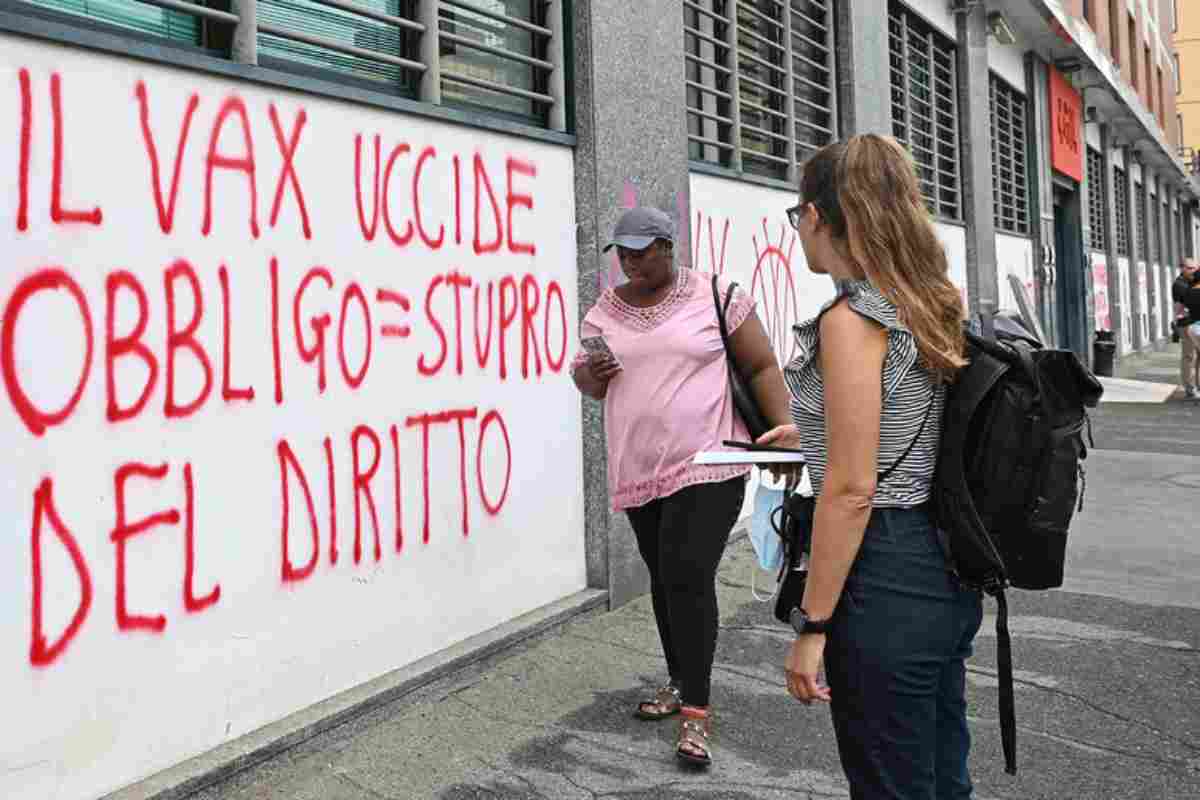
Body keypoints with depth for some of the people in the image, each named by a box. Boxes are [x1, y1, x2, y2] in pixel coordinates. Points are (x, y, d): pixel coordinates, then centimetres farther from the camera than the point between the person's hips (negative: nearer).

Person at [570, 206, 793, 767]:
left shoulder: (716, 296, -5)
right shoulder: (603, 311, 8)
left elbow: (762, 367, -2)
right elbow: (592, 385, 14)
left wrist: (784, 432, -13)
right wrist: (587, 374, -10)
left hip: (707, 463, -5)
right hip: (639, 468, 5)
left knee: (689, 576, -14)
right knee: (664, 577, 15)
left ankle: (696, 711, -4)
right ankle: (679, 682, 32)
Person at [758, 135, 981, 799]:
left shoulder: (853, 319, -18)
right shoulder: (930, 306, 8)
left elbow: (852, 490, -21)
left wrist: (812, 625, -16)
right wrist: (811, 433, 32)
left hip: (886, 581, -9)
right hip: (945, 570, 9)